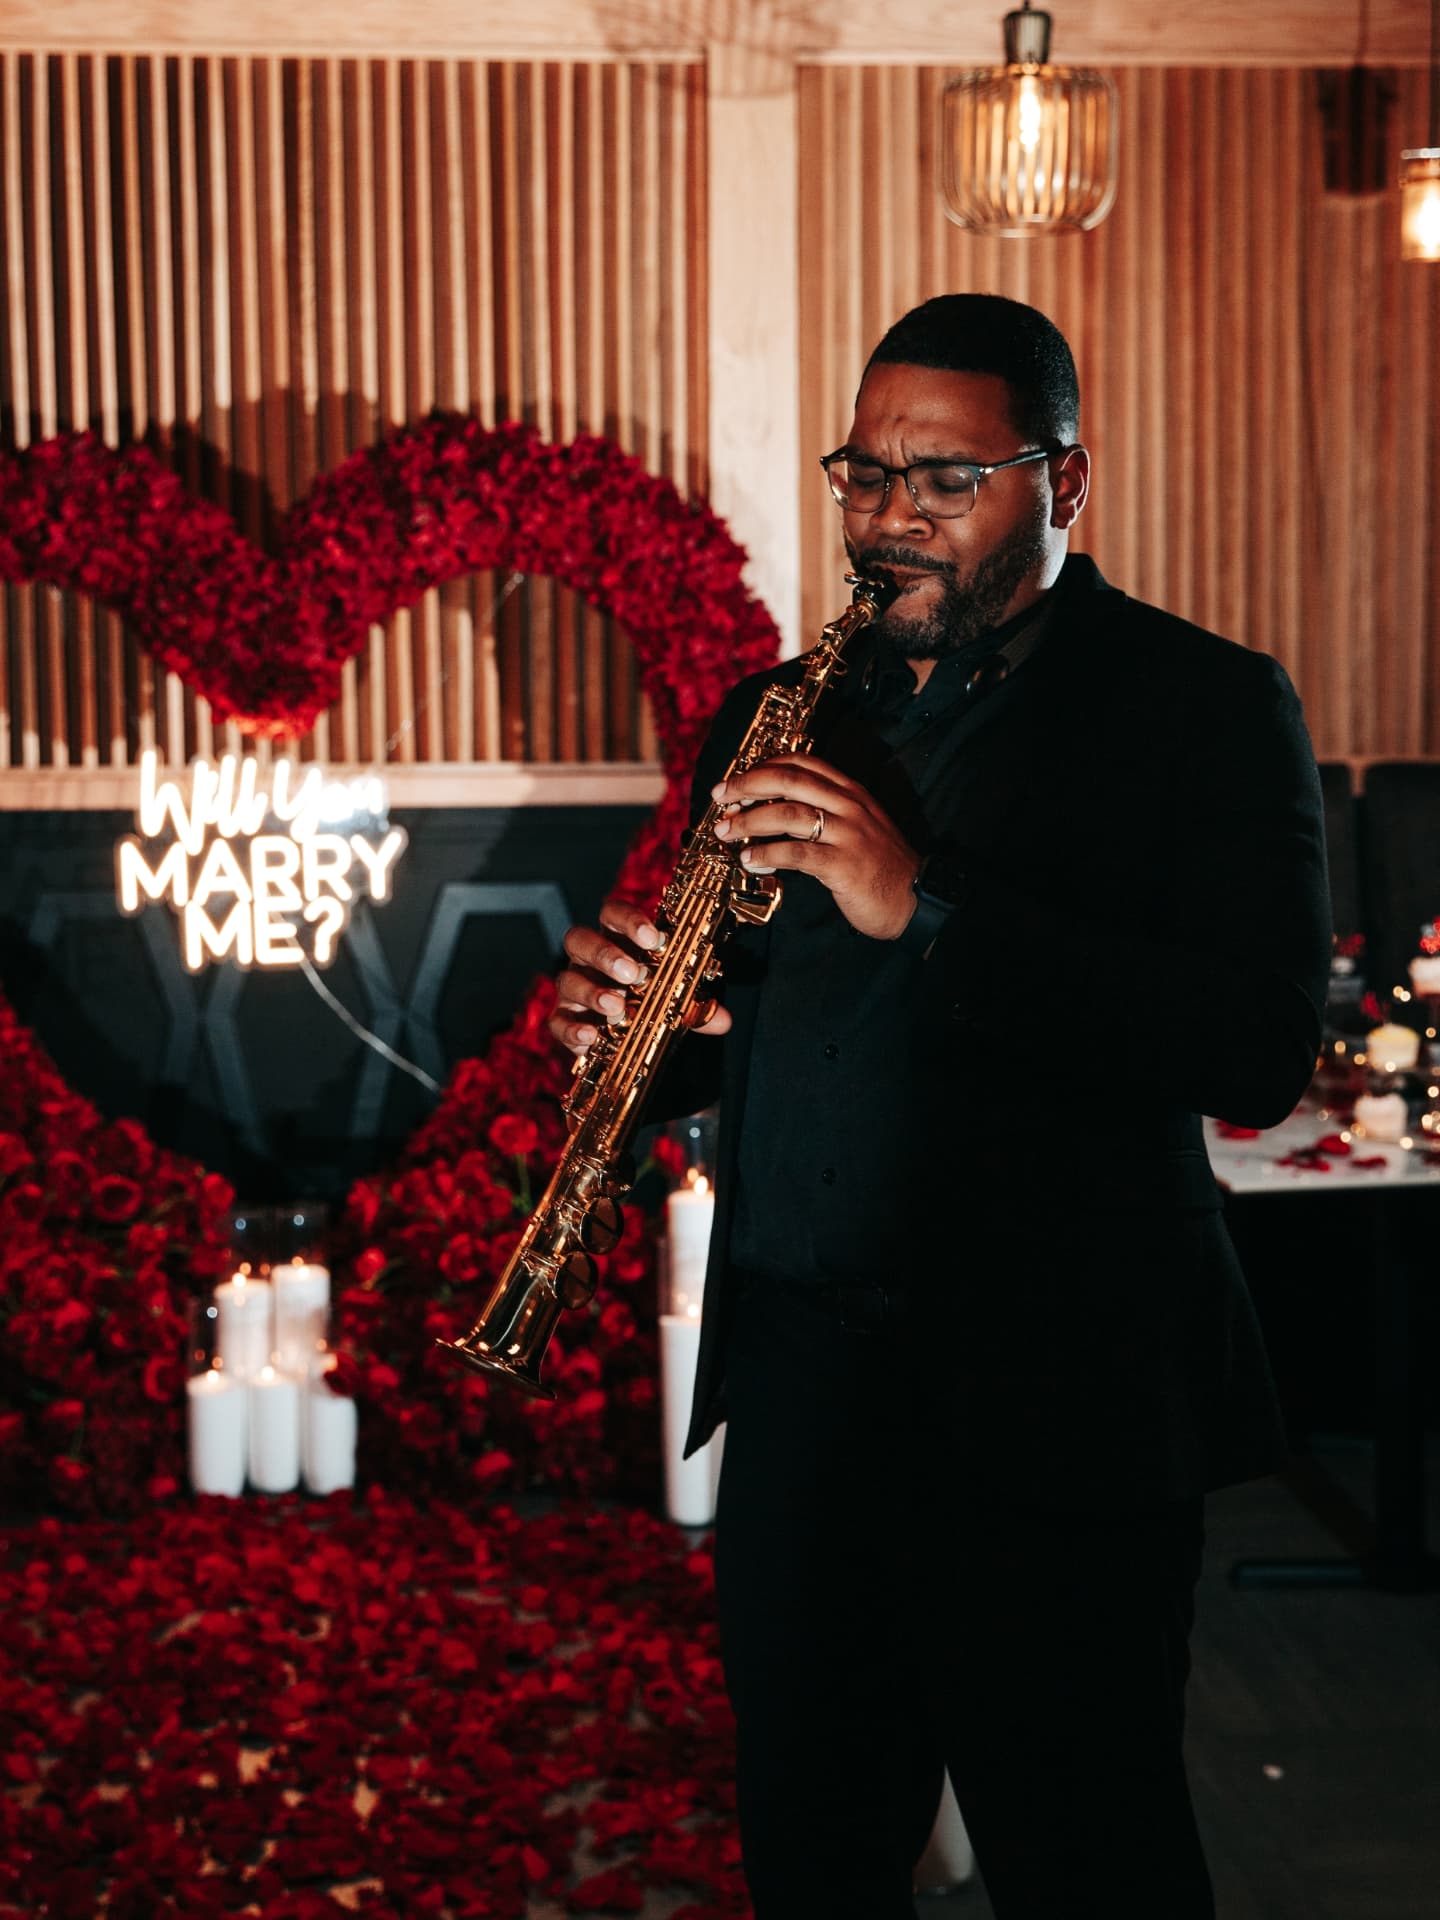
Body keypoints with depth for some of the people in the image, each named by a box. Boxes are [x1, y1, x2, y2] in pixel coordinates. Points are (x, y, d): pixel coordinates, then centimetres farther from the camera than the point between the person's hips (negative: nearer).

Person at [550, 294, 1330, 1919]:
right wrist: (629, 1014, -5)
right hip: (795, 1380, 6)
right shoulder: (778, 719, 13)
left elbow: (1261, 1048, -18)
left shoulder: (1203, 706, -5)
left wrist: (928, 907, -25)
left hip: (1056, 1402, -5)